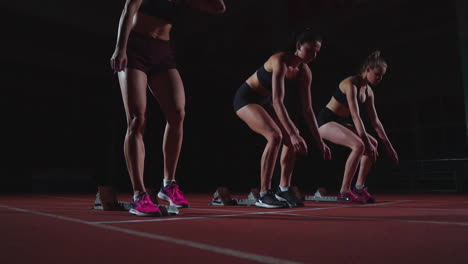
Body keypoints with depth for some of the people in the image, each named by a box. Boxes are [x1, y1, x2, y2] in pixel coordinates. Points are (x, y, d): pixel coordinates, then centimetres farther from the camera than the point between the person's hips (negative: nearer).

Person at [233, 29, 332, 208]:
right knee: (275, 136, -27)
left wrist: (320, 142, -5)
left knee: (292, 140, -3)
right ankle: (264, 195, -19)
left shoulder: (305, 72, -5)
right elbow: (278, 102, -37)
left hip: (264, 102, 8)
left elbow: (307, 110, -3)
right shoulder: (280, 61, -28)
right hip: (246, 98, -8)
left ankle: (284, 190, 10)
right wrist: (293, 134, -42)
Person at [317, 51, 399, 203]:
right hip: (326, 120, -9)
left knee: (373, 143, 6)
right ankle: (344, 192, -21)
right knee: (359, 145, -27)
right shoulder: (351, 84, -19)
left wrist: (388, 146, 7)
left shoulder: (368, 91, 8)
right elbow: (355, 116, -27)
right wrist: (366, 141, -30)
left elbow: (375, 121, 9)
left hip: (341, 122, 9)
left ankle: (359, 188, 10)